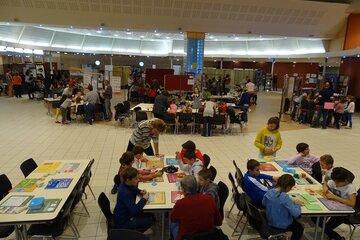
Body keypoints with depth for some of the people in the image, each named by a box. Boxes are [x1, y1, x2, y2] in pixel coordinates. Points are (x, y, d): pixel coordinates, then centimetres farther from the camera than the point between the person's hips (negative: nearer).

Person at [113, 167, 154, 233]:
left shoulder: (126, 185, -8)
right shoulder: (125, 193, -34)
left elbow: (133, 189, 17)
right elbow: (135, 210, -36)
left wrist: (140, 191, -4)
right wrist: (144, 199, -23)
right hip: (123, 222, -9)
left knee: (151, 215, 9)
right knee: (150, 220, -8)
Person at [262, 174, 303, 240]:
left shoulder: (269, 192, -13)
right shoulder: (285, 197, -33)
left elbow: (264, 203, 5)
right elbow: (296, 213, -30)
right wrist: (297, 204, -9)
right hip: (282, 225, -6)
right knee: (300, 228, 26)